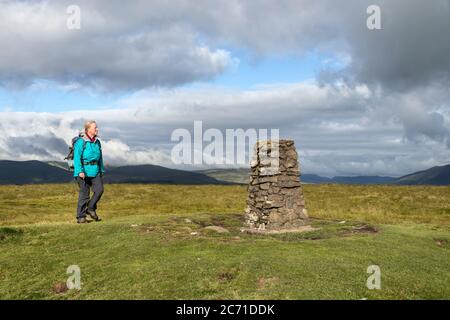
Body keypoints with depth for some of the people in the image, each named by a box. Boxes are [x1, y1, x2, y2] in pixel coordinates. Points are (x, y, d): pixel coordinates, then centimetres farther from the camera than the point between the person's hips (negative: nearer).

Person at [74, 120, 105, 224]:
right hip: (83, 171, -6)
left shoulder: (97, 142, 12)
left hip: (95, 171, 6)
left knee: (99, 189, -8)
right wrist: (80, 171, -23)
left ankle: (91, 209, 14)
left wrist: (101, 170, 20)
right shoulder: (81, 142, -10)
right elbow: (77, 157, -15)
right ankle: (81, 217, 10)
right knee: (84, 194, -2)